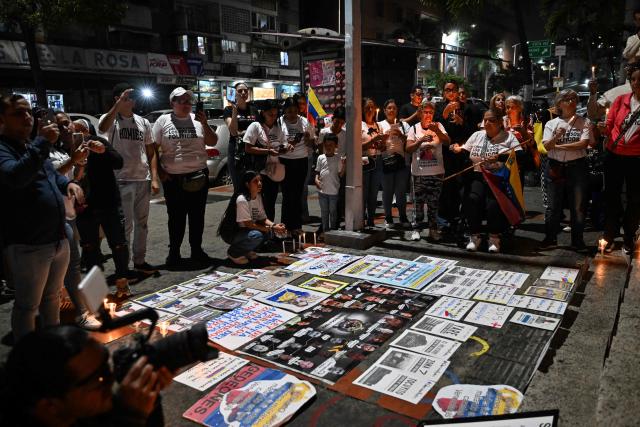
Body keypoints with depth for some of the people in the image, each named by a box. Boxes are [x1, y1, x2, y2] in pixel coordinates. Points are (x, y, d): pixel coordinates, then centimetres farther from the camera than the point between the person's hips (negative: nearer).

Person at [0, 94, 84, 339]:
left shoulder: (33, 147, 16)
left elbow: (52, 175, 30)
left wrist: (68, 184, 9)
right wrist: (43, 142, -30)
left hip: (58, 239, 9)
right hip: (28, 245, -9)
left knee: (52, 296, 22)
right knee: (27, 305, 5)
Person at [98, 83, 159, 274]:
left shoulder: (143, 122, 12)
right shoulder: (111, 119, -3)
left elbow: (151, 152, 12)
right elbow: (102, 128, -29)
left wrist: (154, 178, 3)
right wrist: (119, 103, -29)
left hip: (143, 180, 5)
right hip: (122, 181, -5)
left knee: (142, 223, 13)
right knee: (125, 226, -1)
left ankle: (140, 260, 25)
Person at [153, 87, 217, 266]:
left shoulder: (198, 120, 7)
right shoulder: (163, 121, 3)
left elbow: (213, 142, 4)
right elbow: (153, 148, 3)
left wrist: (205, 124, -10)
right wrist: (159, 171, -4)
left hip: (198, 176, 2)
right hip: (173, 178, -2)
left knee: (197, 215, 9)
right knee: (176, 217, 6)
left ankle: (196, 249, 22)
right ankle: (174, 252, 18)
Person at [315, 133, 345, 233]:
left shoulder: (338, 159, -2)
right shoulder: (321, 158, 6)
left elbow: (340, 175, -5)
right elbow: (317, 172, 12)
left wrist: (343, 165, -19)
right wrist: (316, 179, -6)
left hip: (334, 191, -2)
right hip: (322, 190, 3)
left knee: (333, 212, 8)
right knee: (324, 212, 12)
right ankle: (325, 231, 22)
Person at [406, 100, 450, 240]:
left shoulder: (438, 126, 2)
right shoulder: (414, 128, 1)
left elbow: (447, 141, -10)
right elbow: (408, 149, -5)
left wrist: (437, 130, -25)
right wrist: (420, 140, -21)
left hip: (437, 172, 1)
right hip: (418, 172, 0)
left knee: (433, 202, 7)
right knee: (418, 201, 6)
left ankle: (433, 229, 17)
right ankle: (417, 227, 18)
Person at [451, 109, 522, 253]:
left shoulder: (508, 137, 6)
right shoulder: (477, 135, 19)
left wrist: (500, 157, -22)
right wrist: (459, 150, -2)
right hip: (478, 176, 3)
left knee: (493, 203, -27)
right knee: (472, 199, -25)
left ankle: (494, 238, -4)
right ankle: (475, 236, -9)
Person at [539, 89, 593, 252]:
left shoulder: (584, 122, 3)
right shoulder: (551, 124, 6)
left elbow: (583, 143, -11)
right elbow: (547, 146, -6)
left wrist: (559, 146, -11)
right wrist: (556, 137, -25)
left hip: (577, 167, 0)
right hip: (555, 167, 1)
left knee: (578, 206, 4)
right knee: (553, 205, 5)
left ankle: (577, 240, 15)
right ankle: (550, 238, 15)